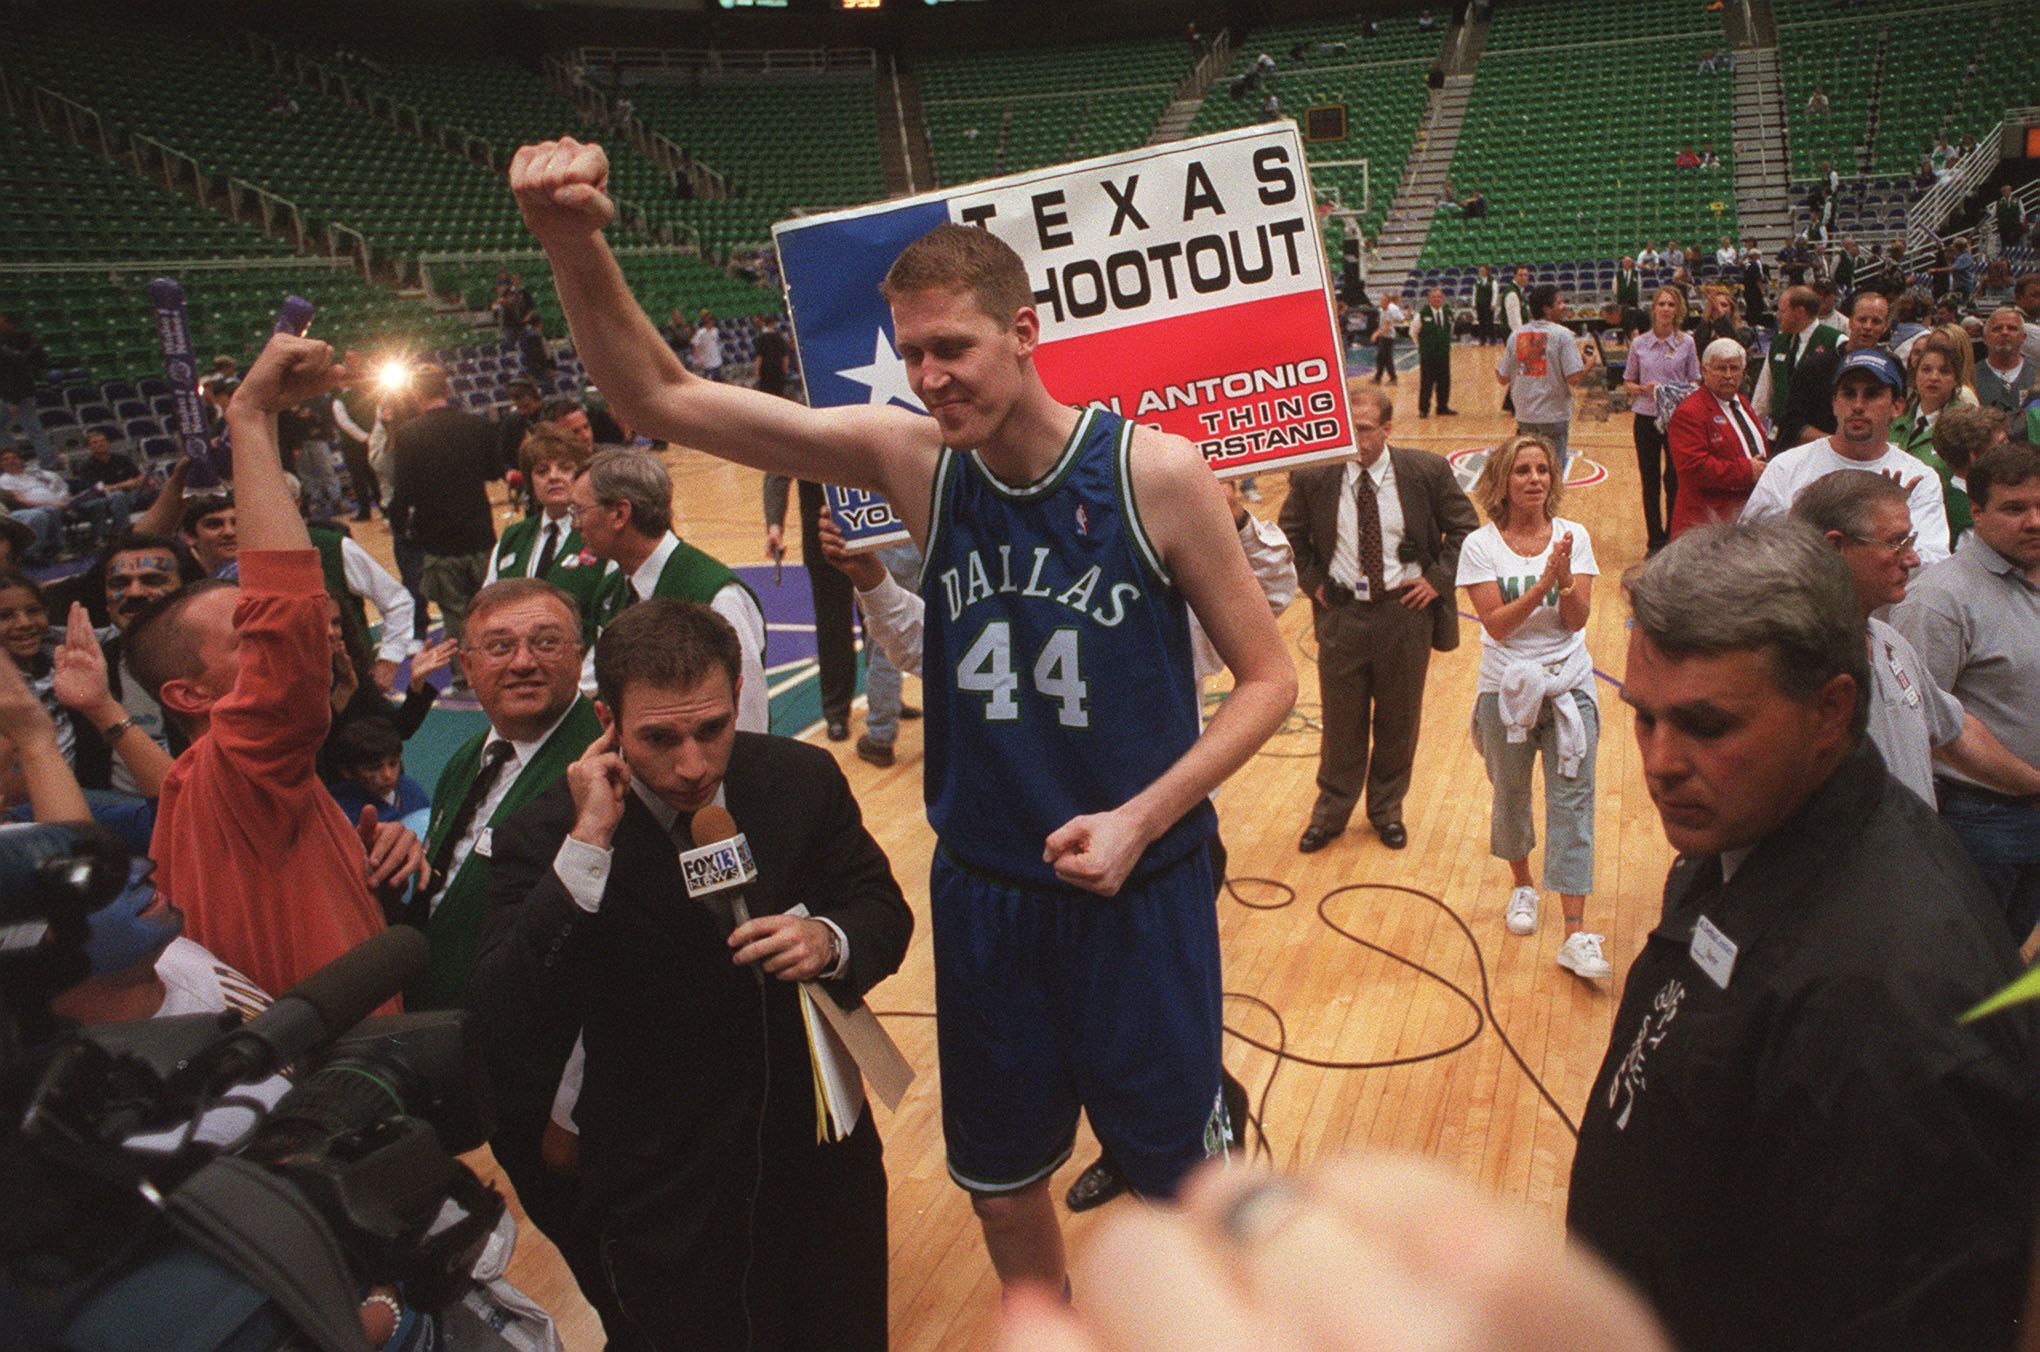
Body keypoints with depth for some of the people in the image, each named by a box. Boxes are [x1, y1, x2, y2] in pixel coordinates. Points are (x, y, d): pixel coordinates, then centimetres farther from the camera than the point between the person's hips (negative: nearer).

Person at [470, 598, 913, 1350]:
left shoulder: (802, 778, -9)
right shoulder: (547, 839, -17)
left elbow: (883, 910, 2)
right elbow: (506, 1025, -26)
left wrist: (830, 941, -22)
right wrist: (587, 848, -33)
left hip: (826, 1162, 4)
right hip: (670, 1203, -3)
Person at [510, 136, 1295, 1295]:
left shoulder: (1156, 473, -15)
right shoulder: (913, 460, -8)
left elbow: (1269, 676, -8)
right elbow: (662, 397, -10)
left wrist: (1140, 818, -18)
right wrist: (576, 248, -27)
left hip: (1140, 891, -3)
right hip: (981, 892, 3)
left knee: (1185, 1173, 14)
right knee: (1001, 1183, 21)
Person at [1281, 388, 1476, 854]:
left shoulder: (1427, 471, -7)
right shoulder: (1313, 477, -5)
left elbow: (1465, 529, 4)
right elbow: (1290, 534, 12)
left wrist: (1438, 579, -5)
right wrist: (1312, 582, 2)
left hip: (1406, 612, 0)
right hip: (1340, 614, 0)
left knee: (1399, 721, 13)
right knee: (1342, 721, 10)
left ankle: (1388, 810, 33)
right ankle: (1330, 814, 28)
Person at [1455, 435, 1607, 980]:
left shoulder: (1572, 537, -1)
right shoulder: (1480, 546, -6)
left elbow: (1577, 619, -8)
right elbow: (1497, 624, -14)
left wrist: (1565, 580, -26)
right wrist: (1542, 585, -25)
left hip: (1569, 685, 0)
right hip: (1506, 688, 0)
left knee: (1572, 802, -6)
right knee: (1510, 797, 13)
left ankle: (1576, 935, -6)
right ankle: (1522, 886, 41)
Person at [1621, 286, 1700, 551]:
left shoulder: (1686, 342, 1)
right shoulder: (1639, 344, 3)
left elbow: (1695, 381, 6)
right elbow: (1627, 383, 8)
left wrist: (1685, 391, -16)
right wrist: (1643, 389, -12)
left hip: (1677, 418, -1)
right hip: (1646, 418, 1)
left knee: (1675, 480, -1)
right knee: (1649, 481, 5)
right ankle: (1655, 541, 16)